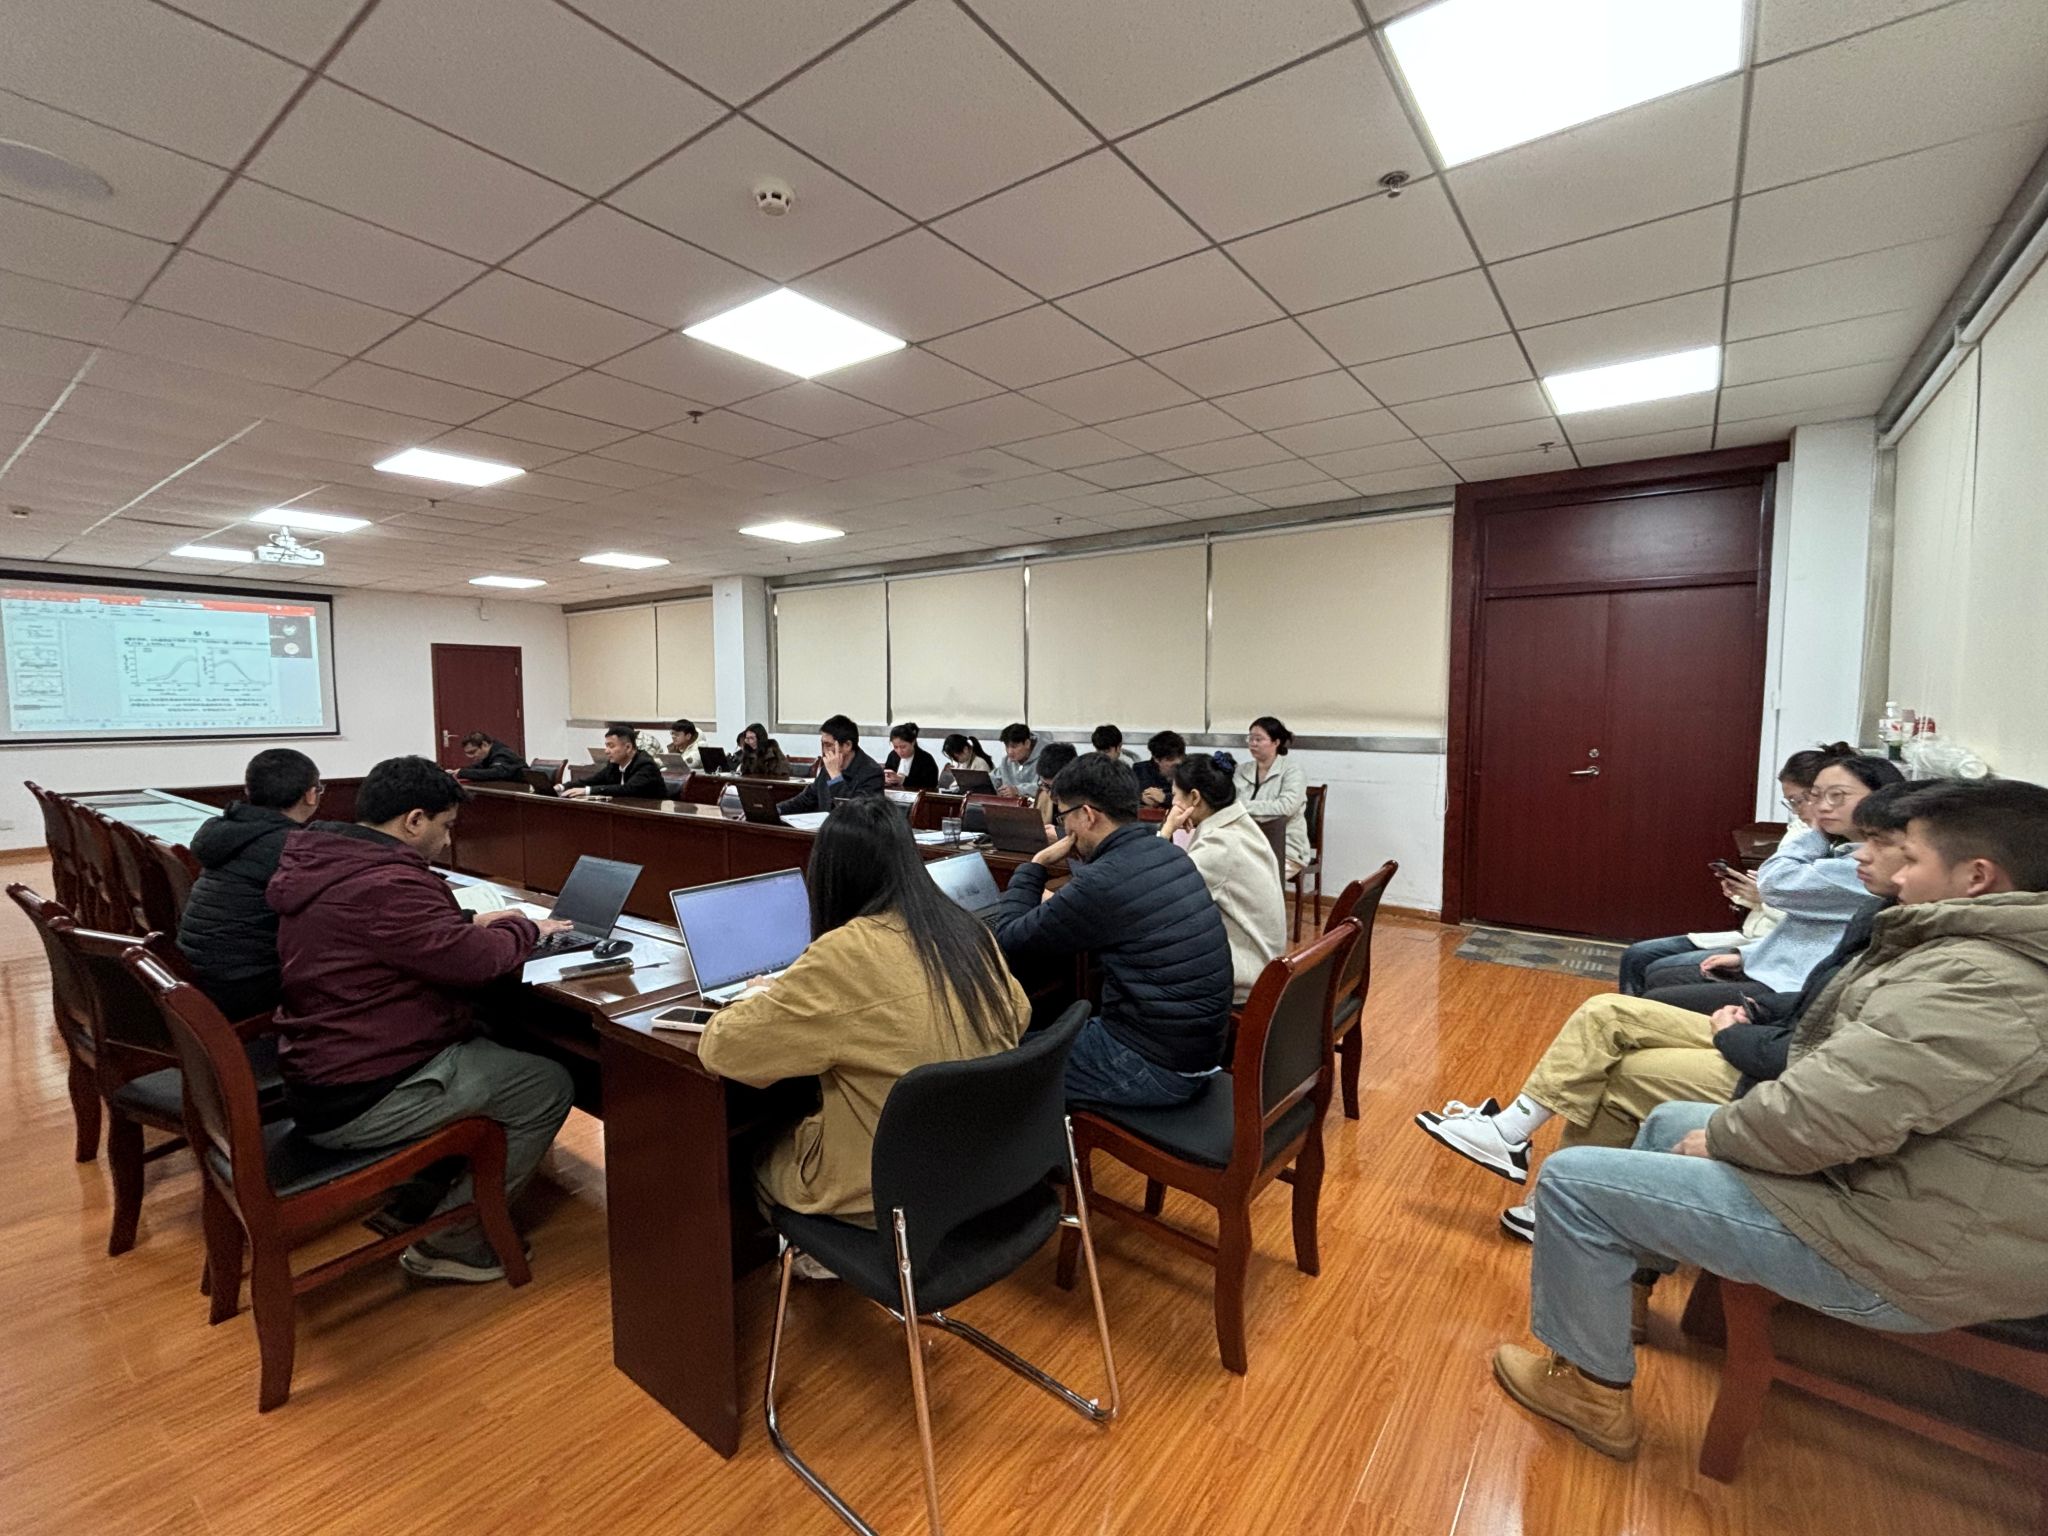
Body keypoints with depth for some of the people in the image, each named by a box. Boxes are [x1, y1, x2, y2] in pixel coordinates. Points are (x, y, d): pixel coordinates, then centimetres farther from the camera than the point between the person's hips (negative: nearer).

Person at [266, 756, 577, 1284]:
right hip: (357, 1103, -11)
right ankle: (448, 1244, 7)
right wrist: (526, 929, -8)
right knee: (548, 1087, -7)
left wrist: (470, 920, 9)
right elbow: (475, 959, -27)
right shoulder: (384, 884, -27)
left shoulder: (323, 862, 7)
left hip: (315, 1077, 11)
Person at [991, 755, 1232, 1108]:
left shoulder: (1104, 882, -24)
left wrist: (1036, 864, -3)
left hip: (1154, 1066, -8)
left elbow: (1009, 941, -12)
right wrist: (1054, 903, 15)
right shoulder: (1169, 854, 2)